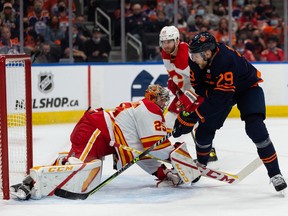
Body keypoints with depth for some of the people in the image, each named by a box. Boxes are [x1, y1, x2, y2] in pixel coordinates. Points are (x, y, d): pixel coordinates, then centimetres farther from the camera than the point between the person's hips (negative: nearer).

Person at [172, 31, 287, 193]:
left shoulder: (227, 60, -41)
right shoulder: (196, 60, -19)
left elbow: (221, 98, -41)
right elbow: (197, 85, -5)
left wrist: (194, 116, -39)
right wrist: (210, 94, -25)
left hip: (247, 88, -6)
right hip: (216, 89, 7)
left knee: (255, 128, -24)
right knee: (205, 128, 2)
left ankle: (275, 174, -17)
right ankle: (201, 166, 28)